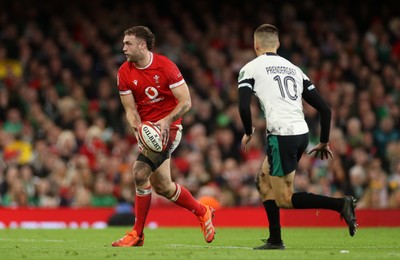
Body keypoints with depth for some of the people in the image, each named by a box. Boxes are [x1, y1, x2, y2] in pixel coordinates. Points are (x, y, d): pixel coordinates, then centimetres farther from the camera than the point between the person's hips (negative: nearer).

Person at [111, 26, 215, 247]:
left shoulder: (165, 66, -14)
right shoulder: (124, 73, -2)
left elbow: (186, 102, -13)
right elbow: (130, 110, 0)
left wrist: (166, 121, -27)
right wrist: (138, 129, -20)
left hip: (168, 127, -6)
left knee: (140, 173, -21)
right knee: (162, 187, 10)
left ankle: (137, 234, -11)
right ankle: (202, 212, 33)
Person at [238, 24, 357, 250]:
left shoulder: (250, 69, 4)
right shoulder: (294, 69, 19)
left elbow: (244, 106, -11)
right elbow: (325, 108, 14)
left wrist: (248, 133, 8)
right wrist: (324, 142, 23)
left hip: (282, 136, -7)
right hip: (302, 133, 7)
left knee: (284, 199, 0)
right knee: (265, 182, 24)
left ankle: (340, 204, -17)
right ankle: (275, 240, 21)